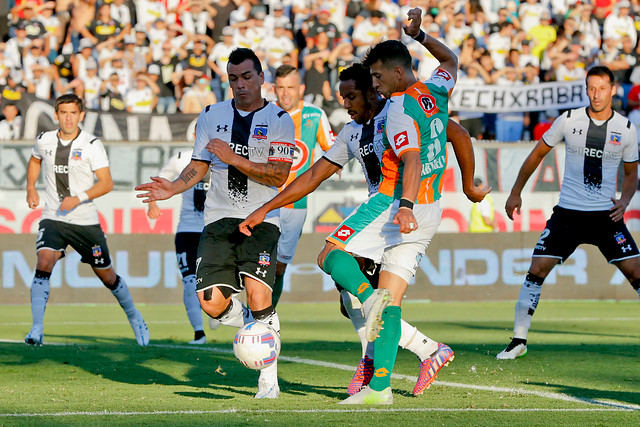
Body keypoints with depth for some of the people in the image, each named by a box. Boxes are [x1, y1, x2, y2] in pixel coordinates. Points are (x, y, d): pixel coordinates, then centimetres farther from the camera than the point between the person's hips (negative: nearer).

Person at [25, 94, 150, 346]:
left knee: (107, 276, 9)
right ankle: (36, 330, -25)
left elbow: (106, 183, -10)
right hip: (53, 219, 1)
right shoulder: (44, 141, 1)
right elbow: (34, 161, 25)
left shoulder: (92, 145, -9)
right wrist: (31, 188, 10)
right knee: (44, 264, -23)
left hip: (86, 221, -1)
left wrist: (78, 198, -22)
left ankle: (133, 316, 36)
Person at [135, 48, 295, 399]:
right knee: (212, 304, -11)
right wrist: (173, 188, -1)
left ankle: (269, 379, -7)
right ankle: (263, 328, 22)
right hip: (219, 221, 3)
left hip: (261, 221, -3)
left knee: (257, 294, -21)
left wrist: (235, 159, -16)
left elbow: (279, 175, -8)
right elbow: (199, 165, 18)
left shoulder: (279, 120, 2)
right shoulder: (211, 116, 14)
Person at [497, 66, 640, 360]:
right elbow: (538, 153, 11)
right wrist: (515, 192, 12)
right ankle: (519, 340, 3)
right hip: (568, 213, 0)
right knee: (537, 269, -7)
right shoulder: (568, 121, -3)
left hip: (606, 215, 0)